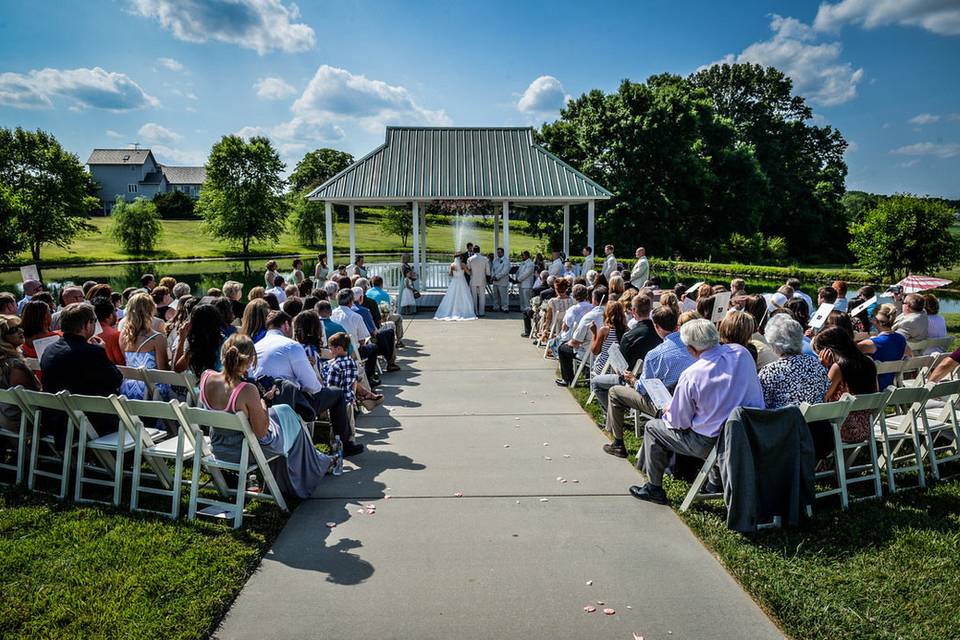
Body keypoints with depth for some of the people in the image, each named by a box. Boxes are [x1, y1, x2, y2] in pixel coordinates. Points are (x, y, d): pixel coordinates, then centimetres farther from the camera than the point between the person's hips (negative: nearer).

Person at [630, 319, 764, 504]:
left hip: (712, 443, -6)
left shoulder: (691, 375, -21)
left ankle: (654, 488, 26)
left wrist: (668, 412, 14)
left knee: (652, 428, 13)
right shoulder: (742, 353, -6)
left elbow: (679, 422, -10)